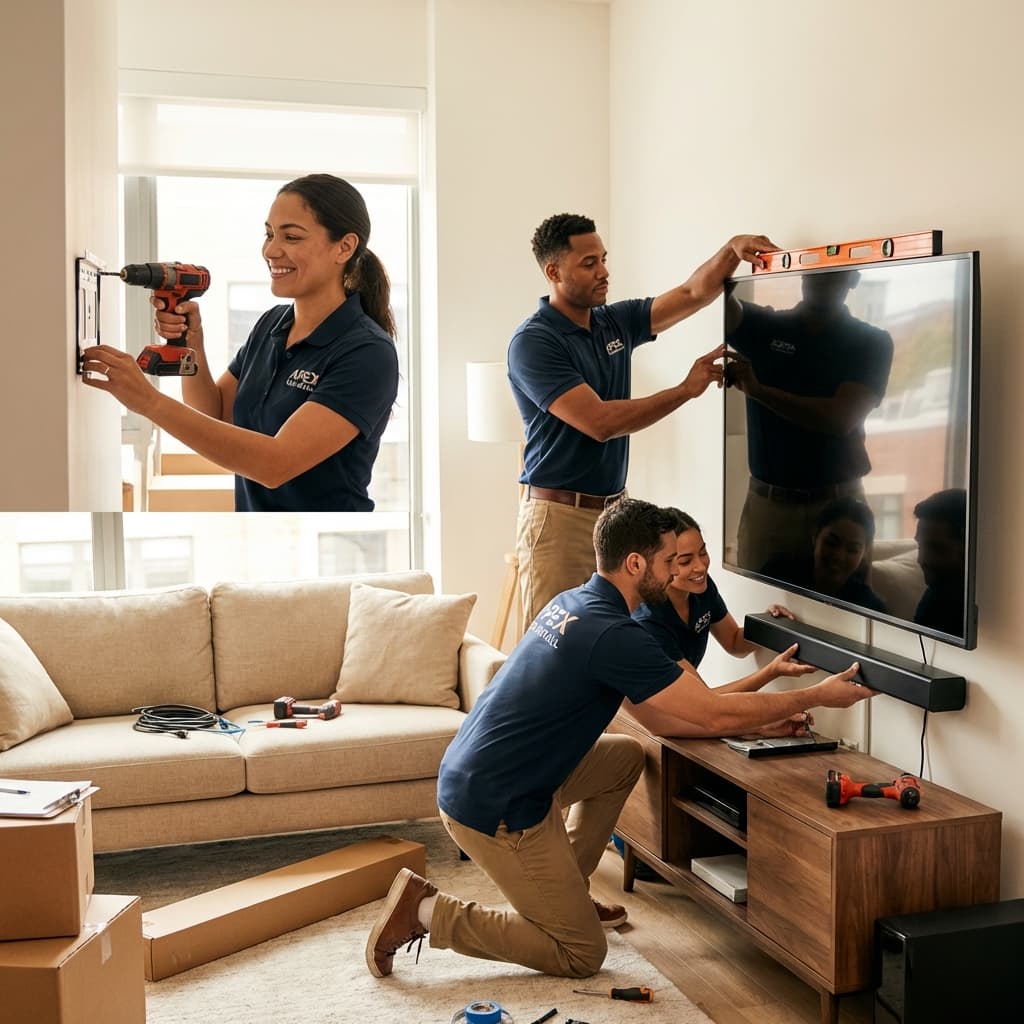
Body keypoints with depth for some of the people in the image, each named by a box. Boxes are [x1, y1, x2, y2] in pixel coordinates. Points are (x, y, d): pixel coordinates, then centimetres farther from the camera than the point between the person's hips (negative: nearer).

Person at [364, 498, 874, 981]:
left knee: (626, 756, 20)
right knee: (582, 954, 2)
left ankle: (563, 890, 24)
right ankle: (430, 911, -2)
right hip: (493, 807, -9)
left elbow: (657, 714, 14)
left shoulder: (573, 603, 8)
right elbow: (716, 715, -17)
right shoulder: (614, 636, -21)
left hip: (471, 771, 9)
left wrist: (768, 719, 13)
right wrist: (818, 697, -4)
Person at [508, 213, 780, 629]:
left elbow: (693, 294, 10)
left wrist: (732, 248, -10)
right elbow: (599, 422, -21)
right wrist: (686, 389, -16)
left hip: (613, 509, 7)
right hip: (559, 515, -7)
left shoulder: (616, 322, 9)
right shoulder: (532, 342, -14)